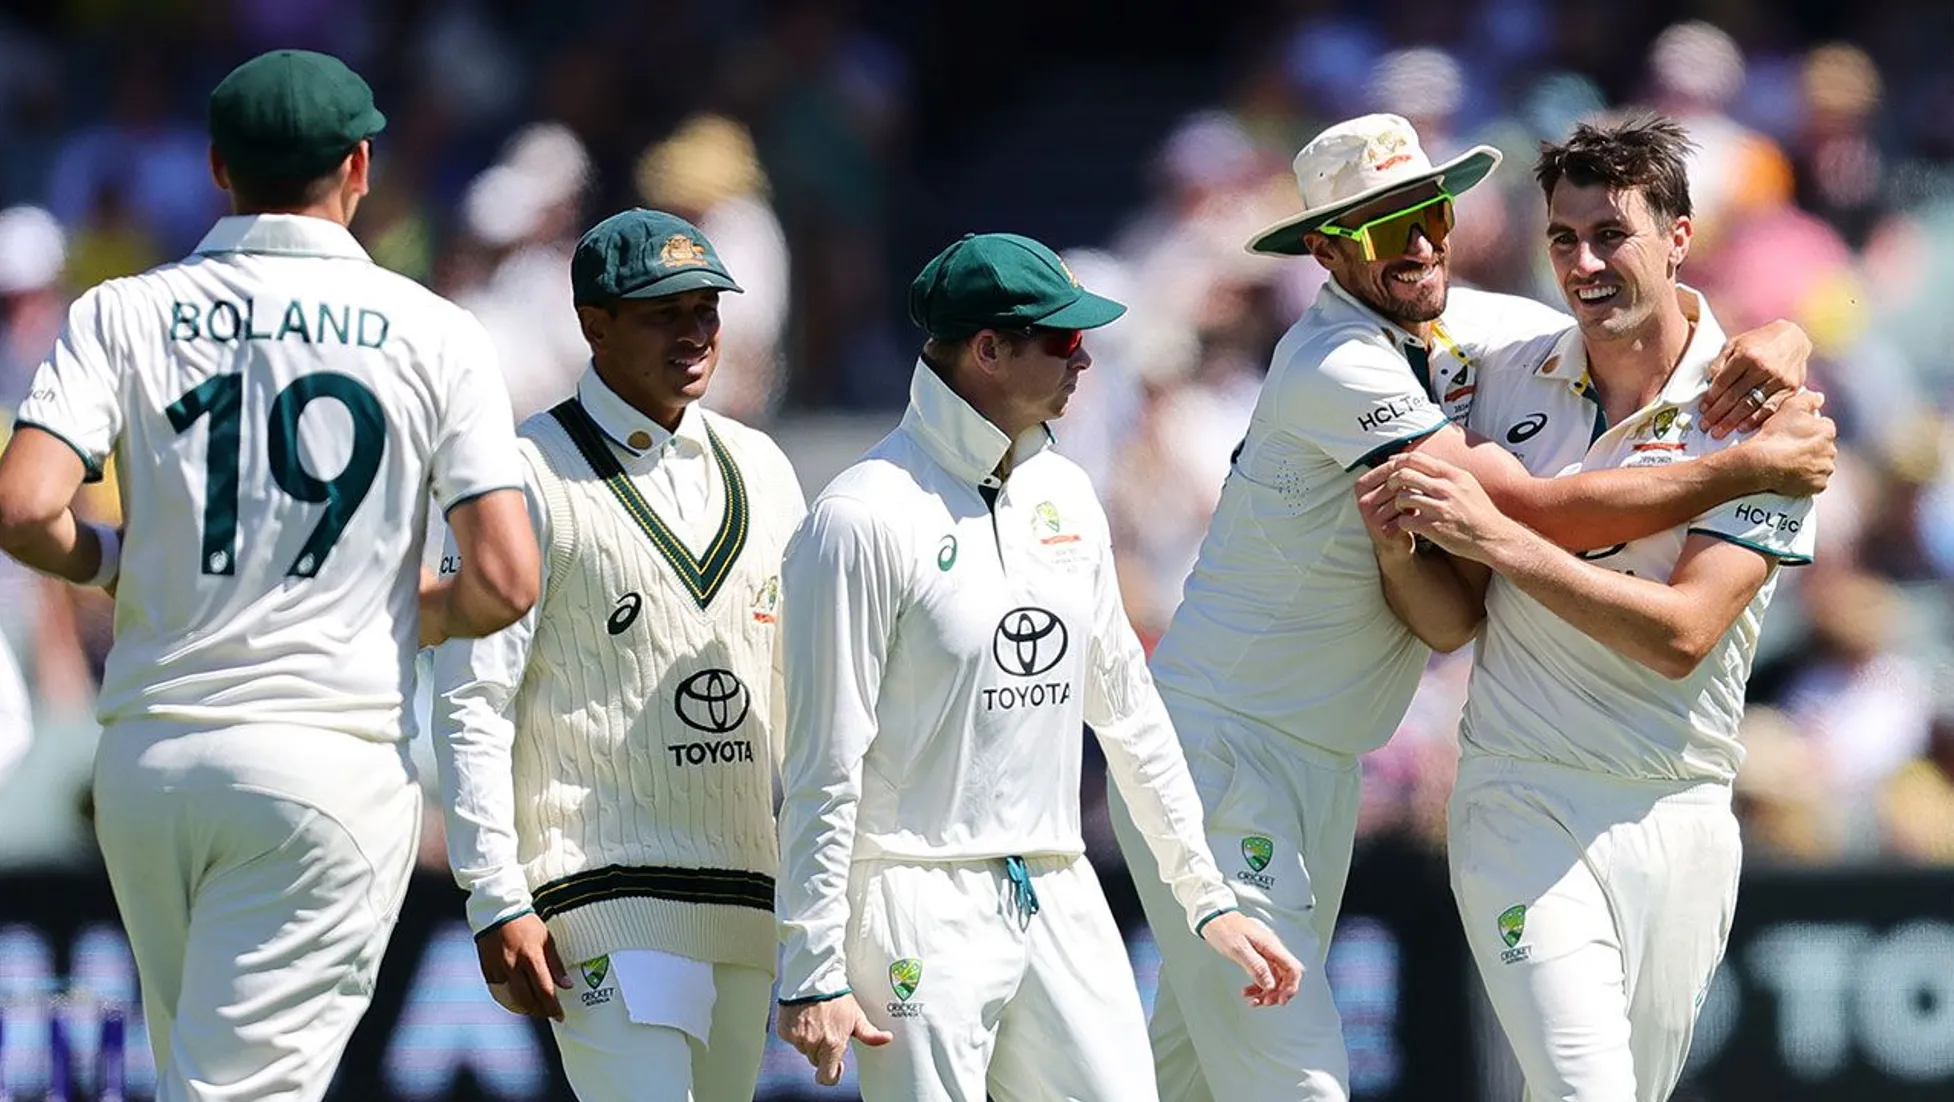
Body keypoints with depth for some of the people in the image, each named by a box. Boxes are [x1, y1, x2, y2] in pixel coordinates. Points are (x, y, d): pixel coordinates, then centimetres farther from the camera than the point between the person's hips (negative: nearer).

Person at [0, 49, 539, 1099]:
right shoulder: (431, 333, 1)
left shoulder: (123, 314, 3)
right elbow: (504, 580, -6)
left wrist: (114, 560, 11)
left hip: (146, 754, 3)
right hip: (333, 757, -3)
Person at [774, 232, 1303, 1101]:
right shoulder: (866, 516, -11)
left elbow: (1125, 708, 20)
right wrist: (811, 976, -14)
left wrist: (1205, 897, 20)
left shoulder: (1064, 494, 12)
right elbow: (823, 766, -12)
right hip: (921, 907, -7)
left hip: (1059, 898, 7)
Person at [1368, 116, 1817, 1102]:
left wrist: (1498, 539, -24)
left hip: (1678, 823, 0)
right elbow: (1442, 622, 10)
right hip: (1522, 806, 0)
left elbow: (1682, 634, -18)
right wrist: (1397, 534, -12)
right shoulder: (1509, 384, 4)